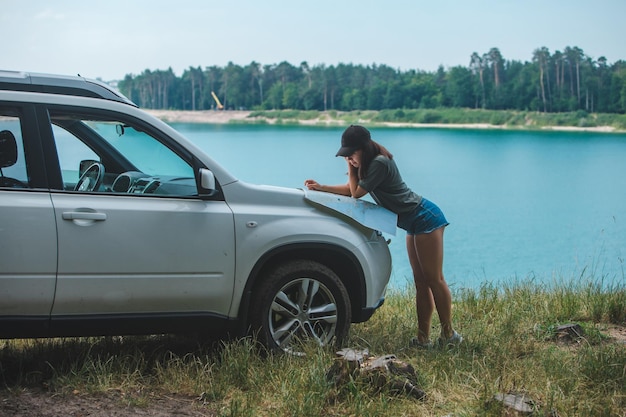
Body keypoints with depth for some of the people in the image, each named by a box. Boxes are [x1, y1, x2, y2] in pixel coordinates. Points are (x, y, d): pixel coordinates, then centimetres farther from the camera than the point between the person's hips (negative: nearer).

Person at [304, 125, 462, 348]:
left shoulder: (380, 163, -21)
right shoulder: (369, 162, 9)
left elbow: (356, 193, -15)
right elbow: (352, 188, 20)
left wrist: (351, 168, -6)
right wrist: (321, 187, 12)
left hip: (425, 218, -10)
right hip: (415, 222, 10)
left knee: (434, 280, -6)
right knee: (421, 282, 8)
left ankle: (449, 334, 1)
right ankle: (423, 338, 9)